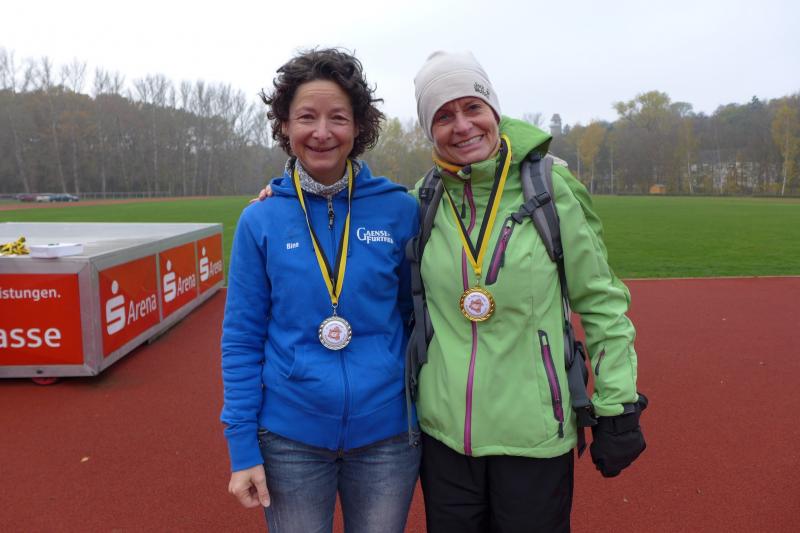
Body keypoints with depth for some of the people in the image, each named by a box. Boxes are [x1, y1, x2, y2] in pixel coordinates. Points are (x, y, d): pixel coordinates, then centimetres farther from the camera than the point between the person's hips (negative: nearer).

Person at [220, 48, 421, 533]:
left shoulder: (399, 210, -6)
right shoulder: (260, 220, -6)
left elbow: (419, 317, 2)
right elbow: (242, 338, -2)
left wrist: (427, 421, 1)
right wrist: (242, 446, -5)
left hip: (386, 434, 1)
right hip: (290, 438, 0)